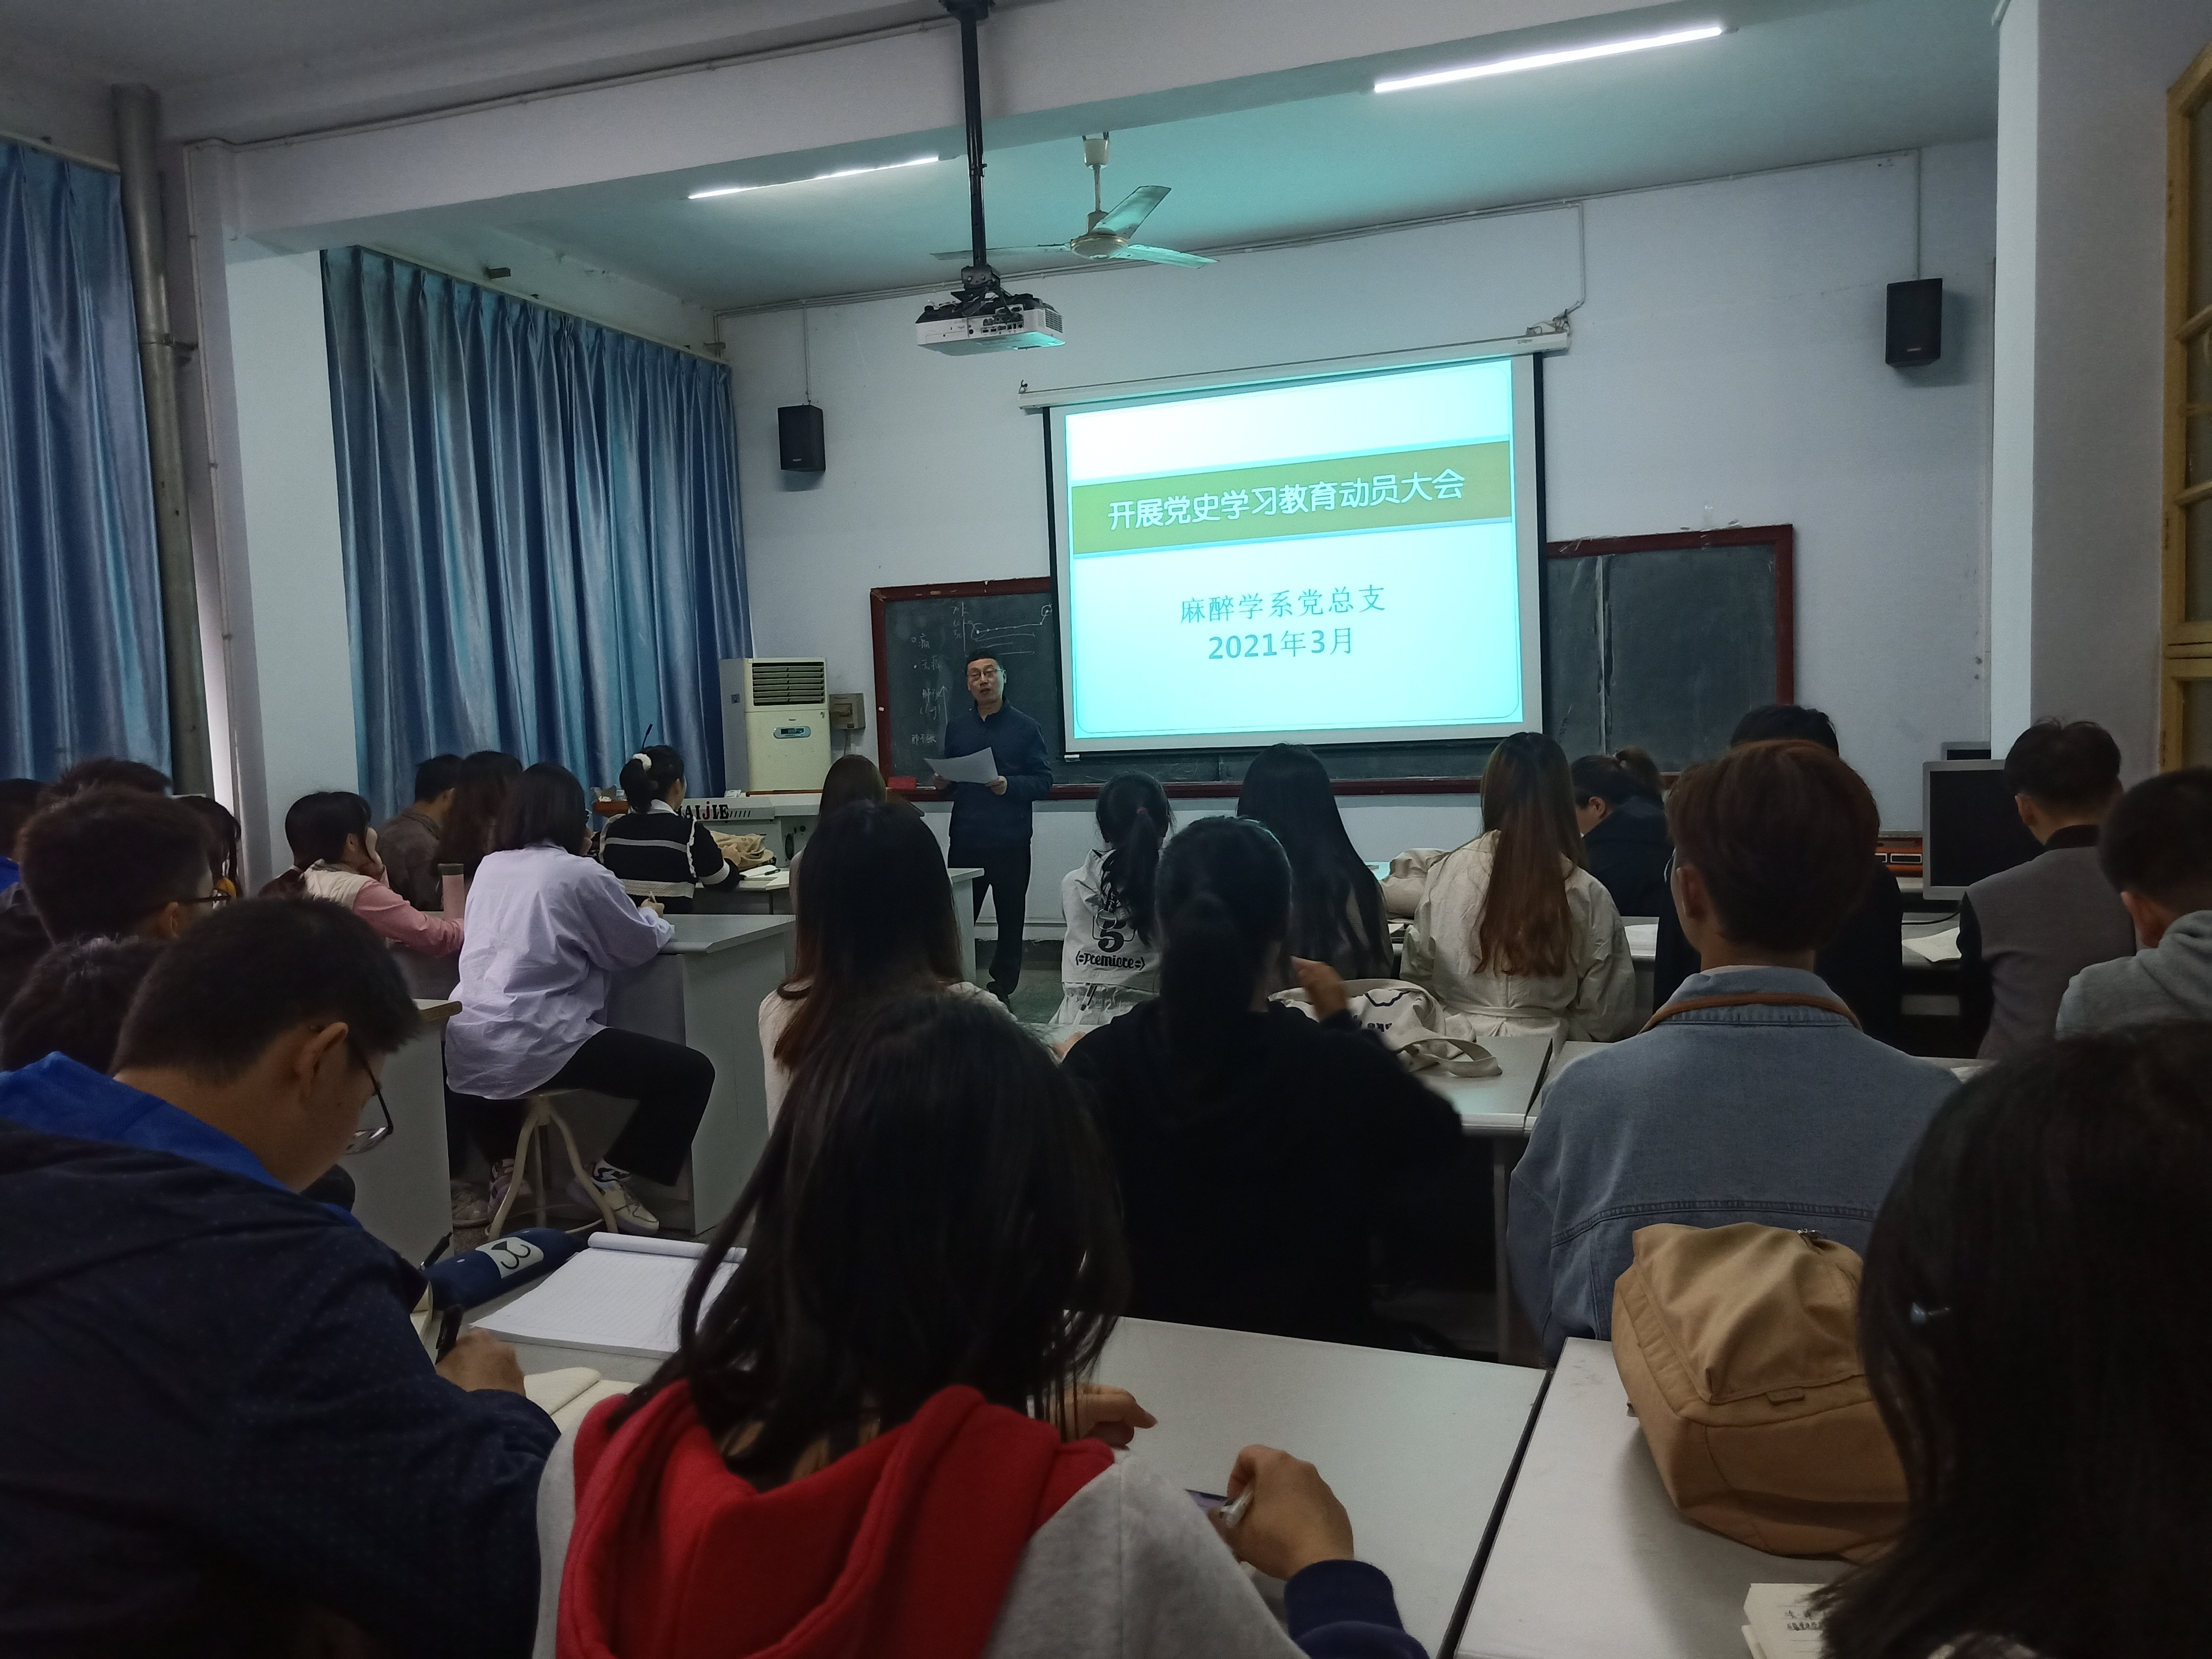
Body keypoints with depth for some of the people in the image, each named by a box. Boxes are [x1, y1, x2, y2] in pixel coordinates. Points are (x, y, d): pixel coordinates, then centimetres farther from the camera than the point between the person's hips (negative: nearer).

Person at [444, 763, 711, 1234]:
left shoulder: (489, 867, 14)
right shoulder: (581, 873, -3)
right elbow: (641, 945, 7)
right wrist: (653, 916, 29)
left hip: (466, 1051, 7)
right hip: (534, 1048, -7)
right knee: (692, 1072, -2)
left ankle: (505, 1166, 35)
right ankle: (611, 1176, 3)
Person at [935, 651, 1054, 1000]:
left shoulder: (1026, 728, 1)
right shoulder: (956, 727, 12)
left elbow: (1044, 781, -3)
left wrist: (1009, 785, -19)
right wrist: (943, 781, -3)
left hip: (1010, 842, -2)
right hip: (966, 841, 2)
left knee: (1010, 919, 6)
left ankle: (1002, 990, 18)